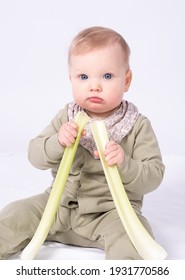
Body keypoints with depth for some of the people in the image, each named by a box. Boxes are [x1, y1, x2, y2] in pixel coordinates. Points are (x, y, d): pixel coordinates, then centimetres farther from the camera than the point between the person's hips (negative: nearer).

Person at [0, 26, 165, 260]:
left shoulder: (138, 126, -9)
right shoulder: (66, 118, 0)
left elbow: (154, 176, -10)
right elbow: (35, 156, -2)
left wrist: (125, 164, -30)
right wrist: (58, 142, -23)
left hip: (112, 209, -3)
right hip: (61, 203, 4)